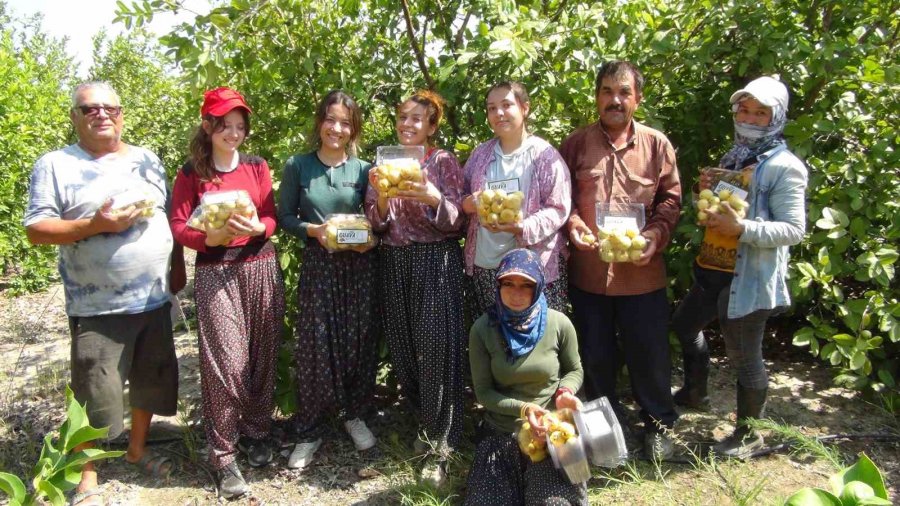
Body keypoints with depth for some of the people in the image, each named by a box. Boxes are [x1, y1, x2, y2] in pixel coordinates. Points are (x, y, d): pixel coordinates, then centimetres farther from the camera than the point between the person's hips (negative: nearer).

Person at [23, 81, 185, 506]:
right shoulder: (55, 165, -4)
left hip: (154, 299, 5)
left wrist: (177, 266, 10)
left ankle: (137, 448, 39)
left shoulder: (146, 160, 9)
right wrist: (94, 225, -22)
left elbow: (170, 217, 16)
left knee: (153, 380, 17)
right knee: (95, 395, 4)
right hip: (98, 307, -4)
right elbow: (36, 230, -10)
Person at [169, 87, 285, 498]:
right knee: (224, 362, -5)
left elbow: (271, 219, 5)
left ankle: (256, 433, 27)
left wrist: (255, 228, -17)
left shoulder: (257, 166, 9)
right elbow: (178, 226, -3)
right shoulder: (191, 173, 3)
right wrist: (211, 237, -22)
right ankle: (223, 455, 7)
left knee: (261, 355, 7)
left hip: (260, 268, 3)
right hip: (214, 272, -3)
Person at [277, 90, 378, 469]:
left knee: (358, 342, 8)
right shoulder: (298, 166, 1)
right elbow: (285, 217, 2)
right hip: (318, 265, -1)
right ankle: (308, 431, 15)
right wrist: (313, 230, -15)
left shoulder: (363, 170, 5)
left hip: (359, 265, 2)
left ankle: (354, 415, 30)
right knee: (314, 346, 1)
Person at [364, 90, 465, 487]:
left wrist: (434, 198, -25)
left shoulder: (444, 162, -1)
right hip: (394, 264, 4)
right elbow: (377, 224, 5)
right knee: (403, 349, 7)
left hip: (436, 262, -4)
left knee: (436, 348, -7)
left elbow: (457, 221, -7)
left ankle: (440, 444, 4)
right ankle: (427, 422, 28)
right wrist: (382, 197, -14)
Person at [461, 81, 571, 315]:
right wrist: (468, 204, -7)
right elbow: (463, 197, 17)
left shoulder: (545, 154, -4)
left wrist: (521, 228, -23)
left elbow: (558, 209, -8)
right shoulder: (480, 154, 11)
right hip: (483, 265, 4)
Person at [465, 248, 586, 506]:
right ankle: (523, 479, 24)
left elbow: (574, 370, 6)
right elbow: (483, 391, -6)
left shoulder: (559, 324, -11)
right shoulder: (482, 329, -11)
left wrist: (565, 392, -16)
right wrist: (522, 409, -22)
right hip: (501, 432, 1)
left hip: (551, 429, 0)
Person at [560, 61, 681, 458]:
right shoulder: (576, 143, 3)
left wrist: (656, 234, -13)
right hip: (589, 271, 1)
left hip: (642, 272, -1)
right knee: (595, 354, 15)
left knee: (649, 352, 9)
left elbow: (671, 199, 4)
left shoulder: (656, 144, 2)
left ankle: (658, 424, 31)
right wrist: (571, 222, -12)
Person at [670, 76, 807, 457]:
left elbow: (794, 230, -17)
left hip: (748, 279, -9)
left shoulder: (783, 167, -13)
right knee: (684, 325, 25)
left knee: (744, 356, 3)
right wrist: (704, 193, -2)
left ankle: (748, 434, 24)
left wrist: (742, 228, -29)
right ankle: (694, 393, 48)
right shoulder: (732, 158, 12)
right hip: (712, 270, 9)